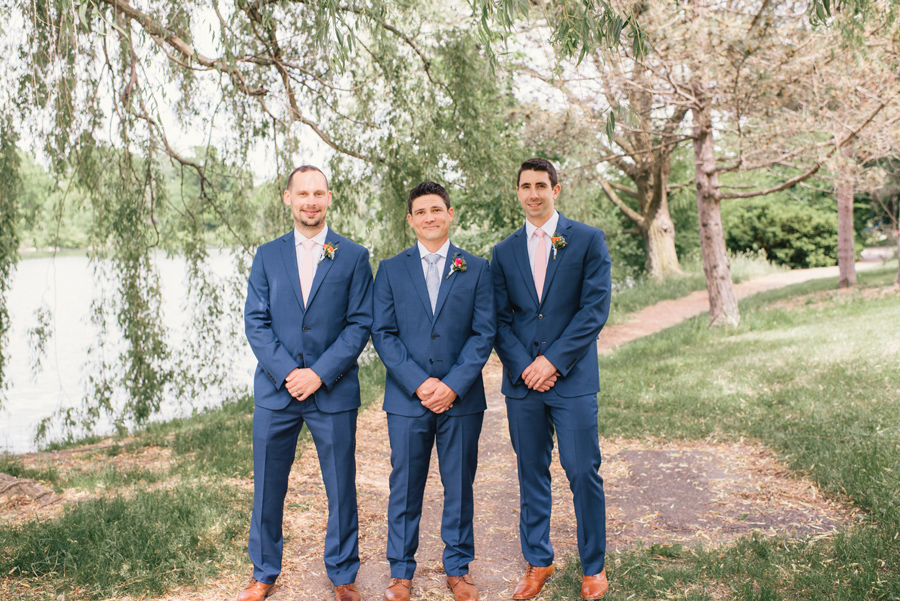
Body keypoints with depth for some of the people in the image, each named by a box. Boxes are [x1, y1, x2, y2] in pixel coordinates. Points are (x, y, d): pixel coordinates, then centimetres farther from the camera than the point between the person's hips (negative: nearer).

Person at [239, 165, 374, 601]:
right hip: (275, 389, 2)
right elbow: (255, 322, 2)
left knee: (341, 488, 7)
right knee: (267, 487, 11)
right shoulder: (267, 255, 8)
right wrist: (287, 373, -11)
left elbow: (360, 324, -3)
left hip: (333, 392, -1)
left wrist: (320, 373, -13)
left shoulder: (353, 256, 3)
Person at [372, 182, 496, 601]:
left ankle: (458, 567, 26)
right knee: (405, 487, 7)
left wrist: (453, 385, -11)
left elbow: (484, 332, 0)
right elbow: (382, 333, 0)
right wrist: (418, 383, -11)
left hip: (462, 398, 0)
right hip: (407, 398, 0)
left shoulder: (476, 269, 6)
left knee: (459, 485, 10)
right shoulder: (391, 270, 6)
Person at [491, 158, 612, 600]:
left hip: (572, 379, -3)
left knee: (583, 473, 0)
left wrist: (554, 361, -12)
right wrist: (524, 366, -8)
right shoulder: (504, 252, 11)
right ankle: (537, 561, 25)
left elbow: (595, 309, -6)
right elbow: (500, 319, 7)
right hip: (522, 381, 3)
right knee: (531, 474, 10)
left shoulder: (589, 240, 1)